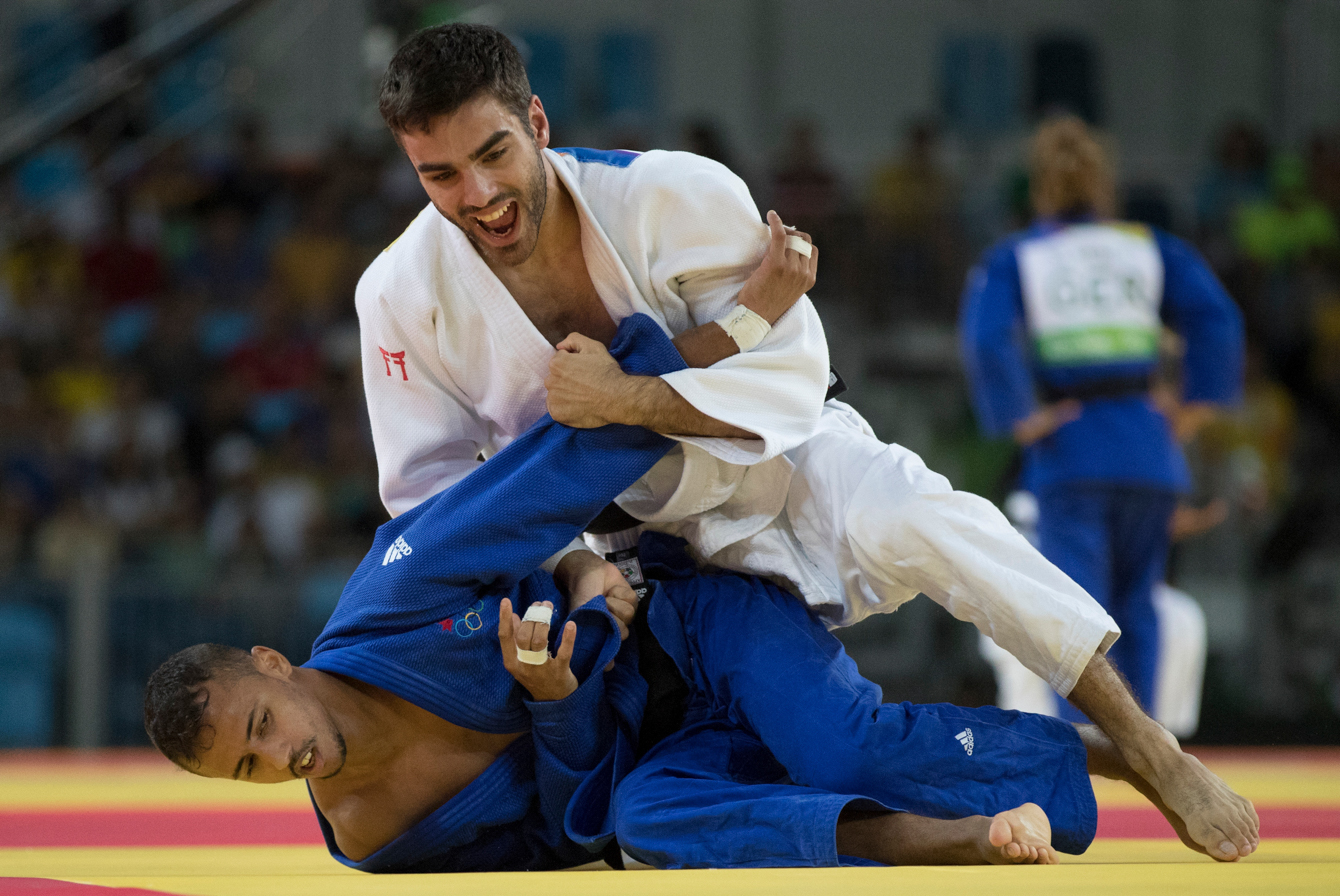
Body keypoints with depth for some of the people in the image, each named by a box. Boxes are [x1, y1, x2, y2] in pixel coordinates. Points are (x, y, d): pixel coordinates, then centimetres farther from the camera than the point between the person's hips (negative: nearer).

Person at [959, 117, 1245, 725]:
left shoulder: (1011, 260, 4)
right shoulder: (1150, 248, 10)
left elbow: (987, 342, -14)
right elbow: (1215, 317, -3)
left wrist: (1023, 423, -5)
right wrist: (1193, 412, 3)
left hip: (1068, 451, -3)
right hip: (1147, 448, 3)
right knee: (1136, 606, 17)